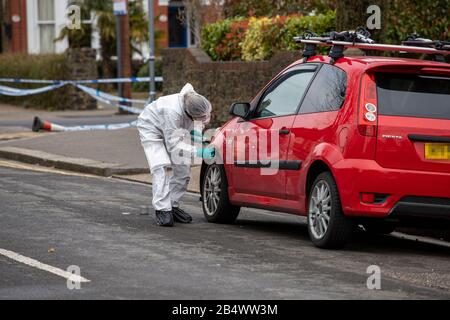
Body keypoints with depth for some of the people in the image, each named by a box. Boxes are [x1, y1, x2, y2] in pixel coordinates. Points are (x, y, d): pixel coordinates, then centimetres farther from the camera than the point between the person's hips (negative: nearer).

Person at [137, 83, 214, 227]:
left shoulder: (196, 102, -28)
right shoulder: (172, 112, -45)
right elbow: (173, 145, -37)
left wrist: (196, 131, -17)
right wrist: (199, 152, -45)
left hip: (173, 130, 7)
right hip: (151, 128, -6)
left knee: (183, 168, -3)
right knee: (160, 168, -22)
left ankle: (173, 206, 9)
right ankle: (162, 210, -19)